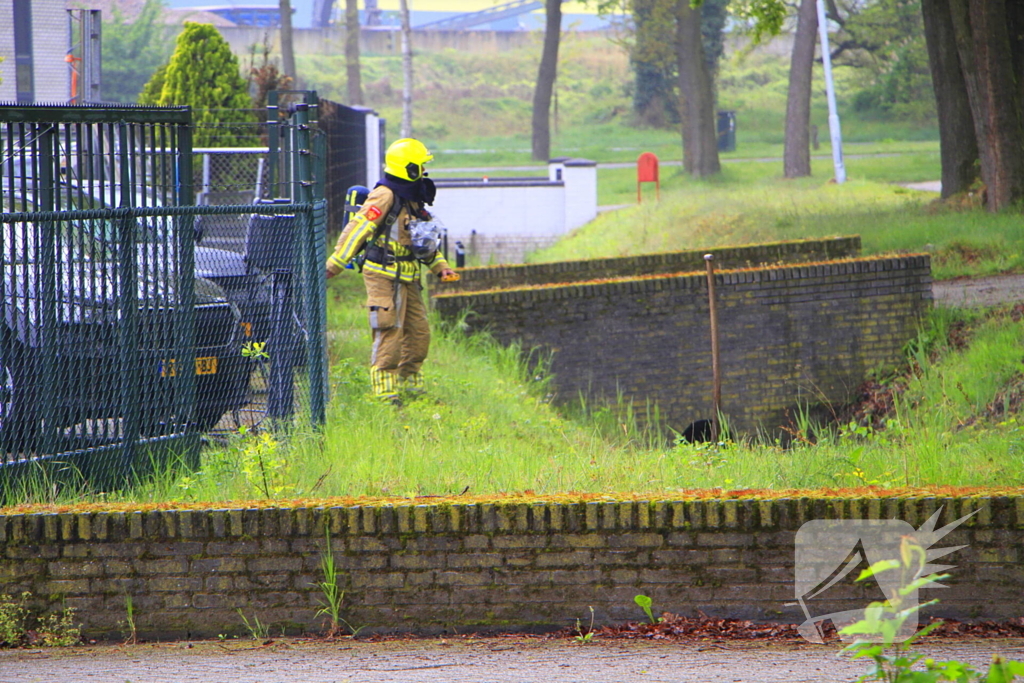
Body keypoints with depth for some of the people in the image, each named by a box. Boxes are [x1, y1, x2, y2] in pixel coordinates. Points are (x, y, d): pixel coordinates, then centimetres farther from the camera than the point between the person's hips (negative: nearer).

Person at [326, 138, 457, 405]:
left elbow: (425, 241, 28)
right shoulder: (385, 197, -14)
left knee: (419, 333, 11)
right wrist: (334, 265, -20)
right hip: (384, 276, -9)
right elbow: (356, 229, -17)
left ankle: (410, 387, 22)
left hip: (407, 280, 9)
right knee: (389, 333, -10)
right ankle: (385, 393, -7)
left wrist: (440, 266, 18)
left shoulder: (413, 200, 16)